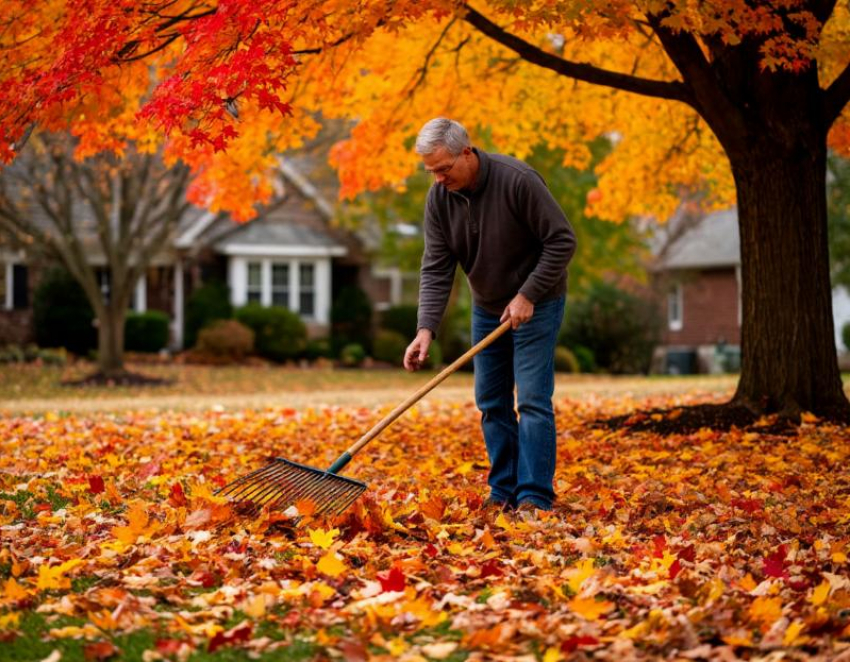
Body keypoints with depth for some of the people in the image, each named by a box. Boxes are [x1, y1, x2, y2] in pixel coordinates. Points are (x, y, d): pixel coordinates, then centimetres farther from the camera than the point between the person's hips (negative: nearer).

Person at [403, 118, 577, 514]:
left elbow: (562, 241, -21)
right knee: (491, 403, 7)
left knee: (532, 400, -10)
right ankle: (503, 490, 16)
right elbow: (436, 269, -12)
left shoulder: (518, 181, -26)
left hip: (535, 304, -6)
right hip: (487, 308, 6)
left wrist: (527, 295, -22)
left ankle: (534, 496, -8)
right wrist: (426, 328, -24)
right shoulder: (439, 198, -10)